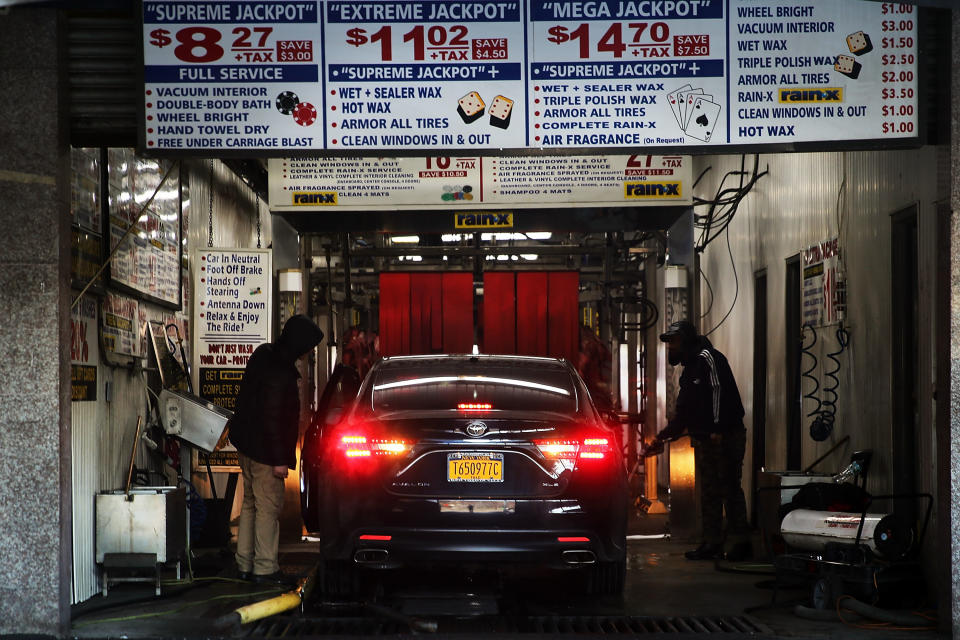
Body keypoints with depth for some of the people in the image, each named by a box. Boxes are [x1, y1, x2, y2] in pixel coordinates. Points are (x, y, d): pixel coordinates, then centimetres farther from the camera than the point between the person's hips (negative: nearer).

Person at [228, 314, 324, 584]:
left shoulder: (264, 353, 2)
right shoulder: (279, 374, -27)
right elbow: (272, 419, -25)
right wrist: (279, 460, -19)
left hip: (246, 442, 10)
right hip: (264, 450, -10)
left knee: (250, 503, 17)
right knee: (269, 508, 0)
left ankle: (245, 564, 25)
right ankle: (265, 568, 7)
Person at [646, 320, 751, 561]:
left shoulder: (708, 358, -7)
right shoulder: (689, 370, 23)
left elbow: (720, 392, -19)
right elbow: (682, 414, 27)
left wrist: (717, 430, -25)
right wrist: (661, 438, 24)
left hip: (725, 437, -10)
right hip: (703, 440, 10)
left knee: (729, 489, -9)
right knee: (708, 492, 9)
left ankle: (741, 542, -7)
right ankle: (712, 543, 13)